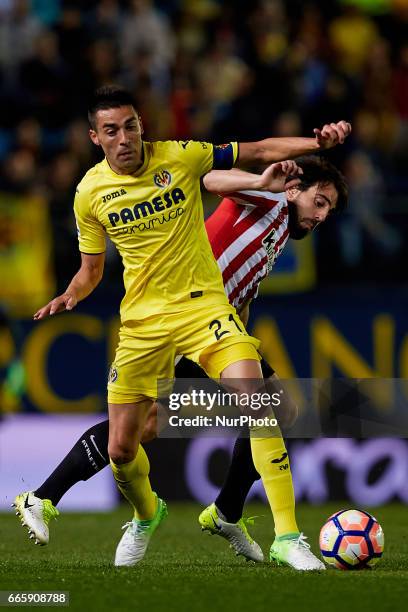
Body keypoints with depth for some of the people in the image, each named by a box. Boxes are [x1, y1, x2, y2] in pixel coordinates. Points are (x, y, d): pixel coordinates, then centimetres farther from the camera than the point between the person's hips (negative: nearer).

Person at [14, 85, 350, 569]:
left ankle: (288, 535, -23)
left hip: (203, 305, -2)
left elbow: (259, 152, 0)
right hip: (142, 321, 2)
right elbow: (91, 268, 12)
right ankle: (146, 515, 39)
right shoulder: (90, 193, -1)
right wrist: (70, 295, -9)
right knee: (121, 450, 3)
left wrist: (316, 142, -15)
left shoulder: (180, 158, -7)